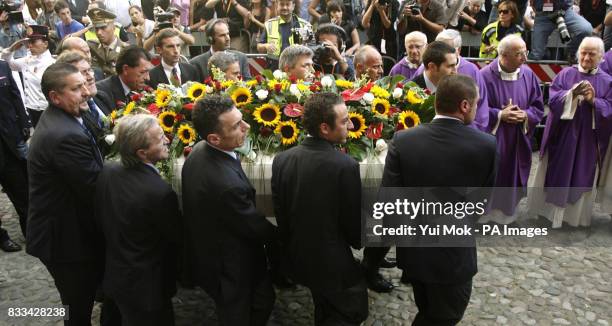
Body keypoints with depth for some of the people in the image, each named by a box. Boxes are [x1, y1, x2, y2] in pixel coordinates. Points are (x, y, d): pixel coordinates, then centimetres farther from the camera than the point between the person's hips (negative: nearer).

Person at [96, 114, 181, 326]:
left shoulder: (106, 172, -10)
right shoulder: (160, 192, -32)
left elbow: (100, 218, 4)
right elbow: (177, 236, -15)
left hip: (114, 276, 7)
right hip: (146, 286, -6)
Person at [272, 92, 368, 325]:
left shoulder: (282, 160, -9)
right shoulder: (345, 166, -25)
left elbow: (280, 212, 0)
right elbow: (354, 221, -14)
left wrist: (292, 247, 15)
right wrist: (357, 242, 9)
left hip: (300, 258, 6)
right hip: (334, 263, -6)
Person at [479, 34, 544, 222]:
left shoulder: (528, 74, -2)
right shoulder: (485, 76, -17)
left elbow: (538, 106, 5)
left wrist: (525, 116, -14)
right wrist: (499, 115, -20)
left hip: (518, 140, 4)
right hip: (491, 139, -4)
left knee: (512, 175, 15)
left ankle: (506, 211, 34)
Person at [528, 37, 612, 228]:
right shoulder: (565, 74, 0)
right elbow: (553, 99, -9)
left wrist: (593, 101, -21)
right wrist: (572, 93, -26)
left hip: (588, 139, 1)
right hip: (562, 135, -1)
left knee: (582, 176, 9)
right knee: (557, 173, 8)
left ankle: (576, 214, 23)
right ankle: (549, 207, 23)